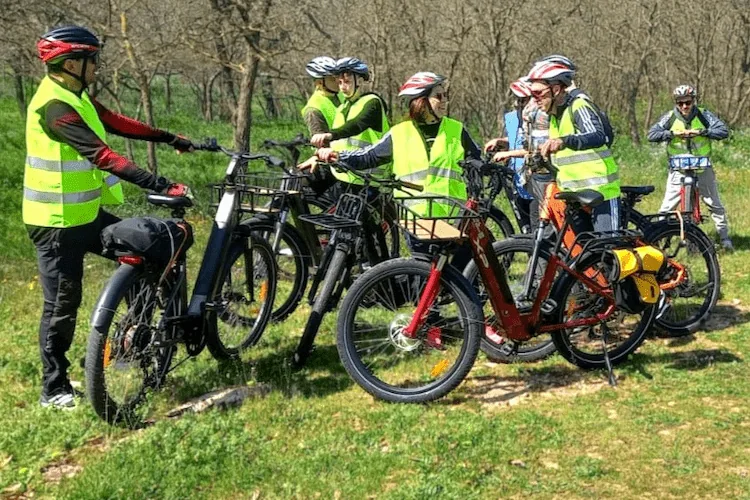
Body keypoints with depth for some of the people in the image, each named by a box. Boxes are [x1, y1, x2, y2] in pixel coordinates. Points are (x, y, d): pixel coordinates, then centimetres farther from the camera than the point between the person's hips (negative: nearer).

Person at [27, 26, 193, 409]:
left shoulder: (75, 96, 7)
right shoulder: (54, 105, -24)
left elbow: (116, 123, 13)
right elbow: (101, 155, -32)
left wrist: (169, 138, 10)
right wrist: (159, 185, -35)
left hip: (85, 213, 10)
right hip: (57, 222, -10)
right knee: (62, 304, 0)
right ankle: (53, 390, 13)